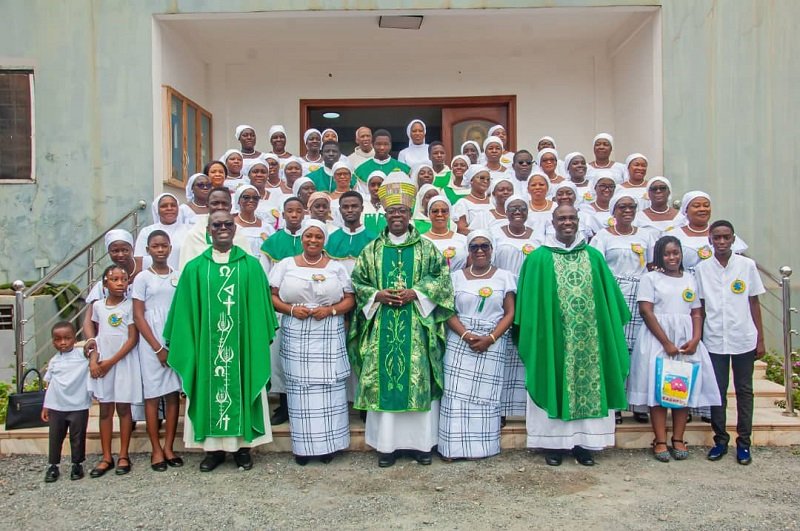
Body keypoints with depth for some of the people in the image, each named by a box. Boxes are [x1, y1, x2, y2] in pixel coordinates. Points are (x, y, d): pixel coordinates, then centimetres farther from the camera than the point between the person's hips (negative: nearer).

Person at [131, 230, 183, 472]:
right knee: (152, 394, 3)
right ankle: (156, 450, 12)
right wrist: (158, 347, -8)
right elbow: (138, 316, -4)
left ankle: (169, 447, 15)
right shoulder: (142, 278, -1)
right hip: (152, 344, -3)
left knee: (173, 393, 6)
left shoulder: (179, 276, 7)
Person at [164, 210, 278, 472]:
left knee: (241, 388, 7)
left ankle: (243, 444, 21)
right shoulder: (195, 268, 3)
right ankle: (214, 446, 21)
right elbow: (185, 312, 4)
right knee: (211, 389, 7)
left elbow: (259, 308, 1)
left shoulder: (251, 265, 1)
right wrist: (184, 347, 0)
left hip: (242, 344, -1)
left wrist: (262, 341, -3)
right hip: (208, 344, 1)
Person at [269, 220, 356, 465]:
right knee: (300, 386, 1)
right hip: (296, 336, 0)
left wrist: (331, 310, -12)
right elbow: (272, 296, 5)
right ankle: (302, 445, 10)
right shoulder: (286, 265, 7)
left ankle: (327, 442, 10)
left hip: (329, 336, 0)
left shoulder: (336, 267, 7)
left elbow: (349, 300, 6)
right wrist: (290, 309, -12)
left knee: (327, 386, 0)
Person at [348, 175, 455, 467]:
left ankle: (421, 441, 14)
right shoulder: (371, 250, 10)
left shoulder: (427, 248, 7)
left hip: (417, 328, -1)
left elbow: (442, 278, 1)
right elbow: (358, 282, 9)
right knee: (383, 380, 2)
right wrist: (377, 295, -9)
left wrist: (416, 293, -12)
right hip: (382, 328, 1)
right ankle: (386, 443, 12)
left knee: (419, 380, 1)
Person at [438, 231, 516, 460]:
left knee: (484, 395, 2)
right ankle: (454, 446, 6)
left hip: (492, 344, 0)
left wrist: (490, 338, -12)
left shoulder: (504, 277, 4)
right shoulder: (457, 276, 7)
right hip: (460, 341, 1)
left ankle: (480, 446, 13)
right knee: (457, 393, -2)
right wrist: (466, 335, -14)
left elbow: (510, 313, 1)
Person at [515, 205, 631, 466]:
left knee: (588, 383, 6)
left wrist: (609, 331, 6)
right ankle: (553, 444, 15)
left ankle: (583, 443, 18)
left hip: (588, 337, 3)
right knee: (555, 385, 4)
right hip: (553, 337, -2)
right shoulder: (539, 258, -1)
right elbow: (529, 302, -2)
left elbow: (608, 298, 10)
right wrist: (531, 335, -7)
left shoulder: (594, 256, 7)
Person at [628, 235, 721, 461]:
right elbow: (646, 311, -8)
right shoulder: (650, 278, 1)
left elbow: (697, 313, 11)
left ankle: (678, 439, 13)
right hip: (657, 339, -4)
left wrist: (695, 339, -7)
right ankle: (660, 441, 2)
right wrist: (666, 342, -14)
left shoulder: (690, 279, 14)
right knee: (658, 387, -4)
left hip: (686, 340, 4)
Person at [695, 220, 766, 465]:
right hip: (714, 341, 0)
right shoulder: (702, 269, 1)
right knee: (718, 392, 7)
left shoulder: (747, 265, 0)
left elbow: (754, 303, 3)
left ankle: (743, 442, 18)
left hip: (743, 340, 0)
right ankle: (720, 440, 19)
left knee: (744, 391, 8)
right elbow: (700, 307, 5)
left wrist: (760, 339, 3)